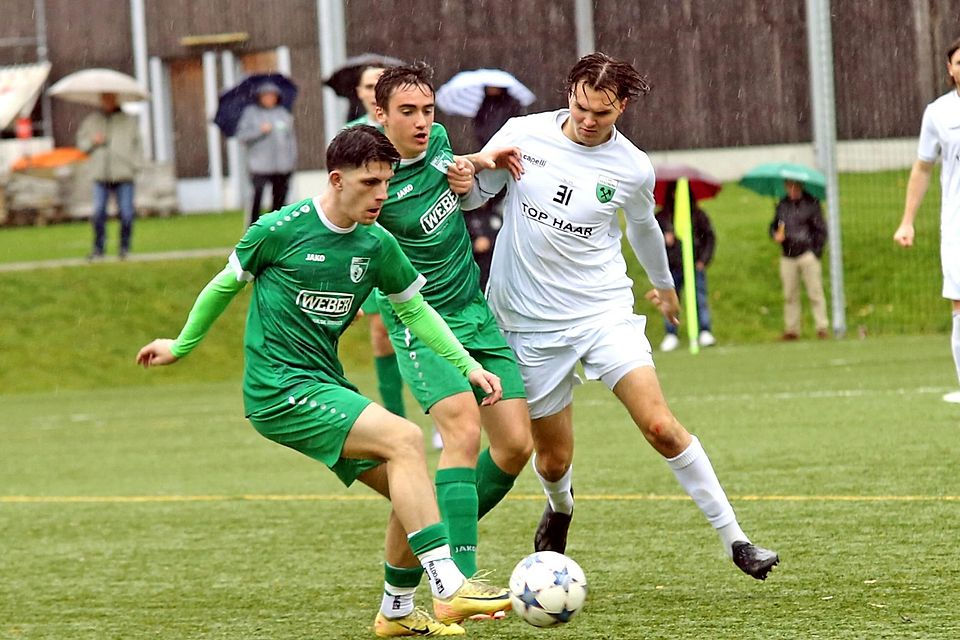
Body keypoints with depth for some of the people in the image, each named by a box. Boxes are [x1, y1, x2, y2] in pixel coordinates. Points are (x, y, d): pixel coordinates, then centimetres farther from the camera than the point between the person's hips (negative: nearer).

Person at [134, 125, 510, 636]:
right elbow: (226, 284, 5)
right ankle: (449, 589, -28)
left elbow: (414, 310, 17)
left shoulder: (377, 245, 5)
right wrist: (182, 345, 17)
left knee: (411, 489, 1)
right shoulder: (280, 230, -10)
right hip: (278, 391, -7)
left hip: (327, 387, 7)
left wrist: (468, 366, 8)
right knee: (403, 439, -24)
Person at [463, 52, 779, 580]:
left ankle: (734, 540, -6)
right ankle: (560, 508, 44)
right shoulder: (523, 135, -5)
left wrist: (664, 283, 35)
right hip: (530, 321, 0)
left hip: (604, 312, 0)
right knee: (553, 460, 5)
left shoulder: (633, 169, -4)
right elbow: (471, 194, 8)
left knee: (660, 426, -16)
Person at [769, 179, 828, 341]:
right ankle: (791, 329, 12)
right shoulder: (782, 205, 11)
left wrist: (816, 252, -7)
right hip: (788, 257, 4)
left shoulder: (811, 204, -1)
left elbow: (821, 230, 0)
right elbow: (774, 226, 20)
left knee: (815, 293, -5)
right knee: (790, 296, 6)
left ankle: (822, 327, -2)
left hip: (808, 255, -4)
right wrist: (775, 235, -3)